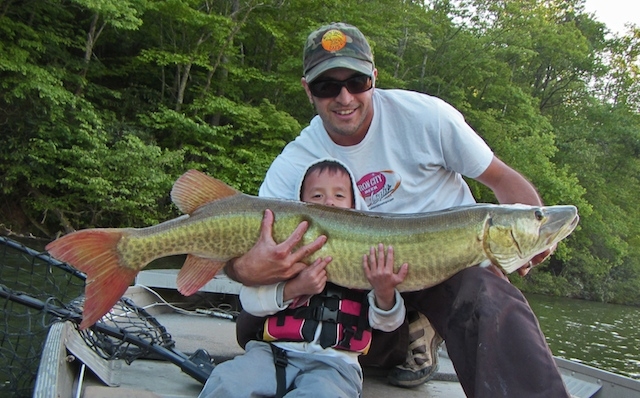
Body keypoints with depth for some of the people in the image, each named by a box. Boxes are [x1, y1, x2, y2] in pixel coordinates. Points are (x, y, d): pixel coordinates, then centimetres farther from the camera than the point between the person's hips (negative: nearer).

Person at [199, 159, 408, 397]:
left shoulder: (368, 258, 11)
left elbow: (386, 323, 4)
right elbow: (249, 299, 2)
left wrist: (384, 294, -19)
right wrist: (295, 288, -14)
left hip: (334, 362, 0)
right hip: (274, 351, 1)